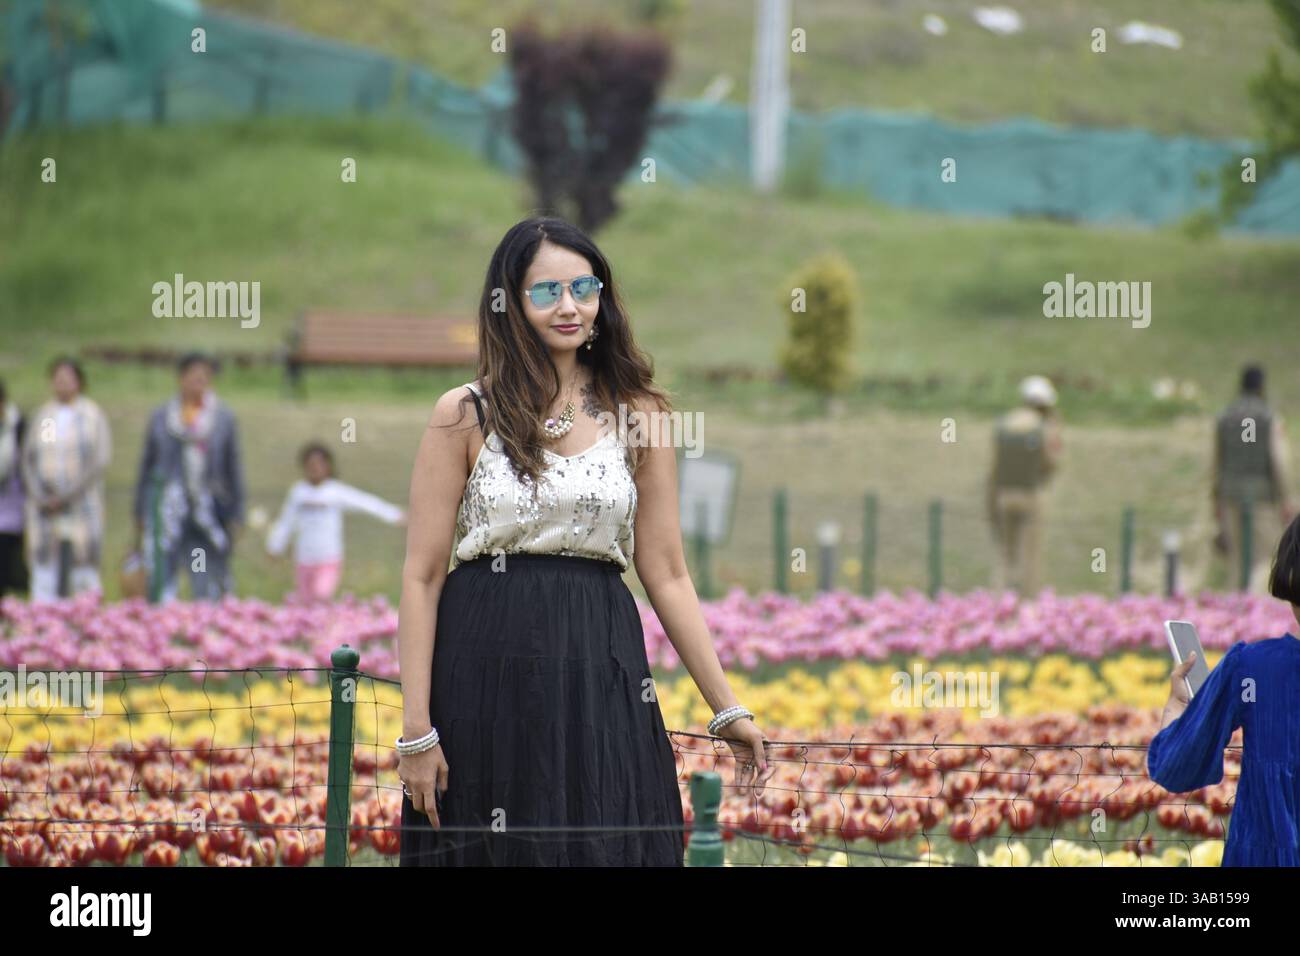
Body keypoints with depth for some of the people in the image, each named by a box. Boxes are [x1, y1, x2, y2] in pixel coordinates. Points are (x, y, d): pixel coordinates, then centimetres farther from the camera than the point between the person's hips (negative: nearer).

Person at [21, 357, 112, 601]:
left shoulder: (93, 415, 1)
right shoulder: (42, 415, 11)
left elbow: (101, 461, -6)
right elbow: (28, 459, 10)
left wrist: (67, 496, -13)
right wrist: (39, 495, -7)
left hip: (81, 506, -3)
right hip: (44, 507, 3)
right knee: (44, 574, -3)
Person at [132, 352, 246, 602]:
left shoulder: (224, 418, 7)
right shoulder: (161, 417, 7)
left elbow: (233, 469, 10)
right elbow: (146, 468, 13)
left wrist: (235, 516, 6)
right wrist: (139, 517, 11)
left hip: (208, 513, 0)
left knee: (208, 593, -3)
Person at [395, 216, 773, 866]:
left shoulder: (637, 416, 8)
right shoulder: (465, 415, 1)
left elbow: (666, 575, 8)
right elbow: (422, 577, -1)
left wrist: (727, 711, 4)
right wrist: (416, 730, -8)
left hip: (600, 679, 2)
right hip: (486, 681, -1)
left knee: (608, 850, -3)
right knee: (490, 856, 1)